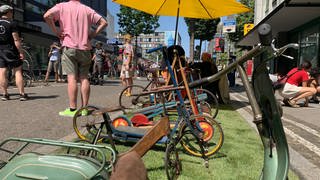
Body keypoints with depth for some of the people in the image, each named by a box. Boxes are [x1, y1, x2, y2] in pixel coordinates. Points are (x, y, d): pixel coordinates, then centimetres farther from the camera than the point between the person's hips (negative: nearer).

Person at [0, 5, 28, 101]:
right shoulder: (12, 24, -7)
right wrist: (21, 52, -10)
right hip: (10, 50, -5)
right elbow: (16, 40, -13)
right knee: (18, 71, -1)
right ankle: (22, 94, -3)